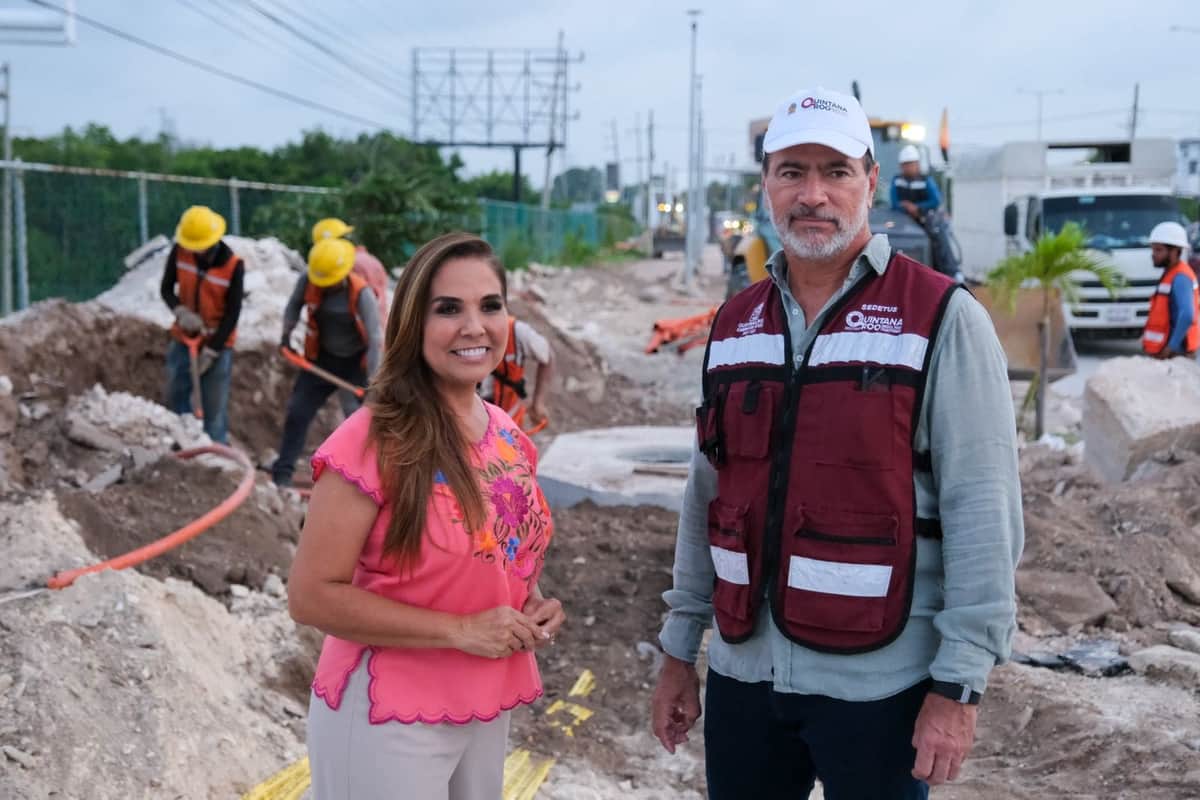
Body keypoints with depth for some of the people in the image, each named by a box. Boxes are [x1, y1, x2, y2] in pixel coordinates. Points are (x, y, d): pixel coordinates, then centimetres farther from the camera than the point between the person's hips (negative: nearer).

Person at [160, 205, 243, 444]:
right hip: (184, 338, 4)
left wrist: (211, 351, -15)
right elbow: (166, 288, -2)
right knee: (176, 396, 14)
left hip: (217, 344, -4)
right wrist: (180, 311, -23)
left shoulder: (233, 266, -22)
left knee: (215, 406, -2)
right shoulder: (180, 251, -12)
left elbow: (232, 313, -15)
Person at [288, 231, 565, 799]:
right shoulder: (374, 441, -18)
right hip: (388, 718, -6)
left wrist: (534, 604, -3)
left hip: (486, 711, 6)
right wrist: (460, 630, -22)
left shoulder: (510, 439, 3)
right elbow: (312, 595, -20)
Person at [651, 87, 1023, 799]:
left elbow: (983, 514, -12)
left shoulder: (942, 319, -9)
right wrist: (679, 651, 13)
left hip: (879, 685, -5)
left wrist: (959, 685, -15)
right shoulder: (735, 326, 8)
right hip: (743, 674, 5)